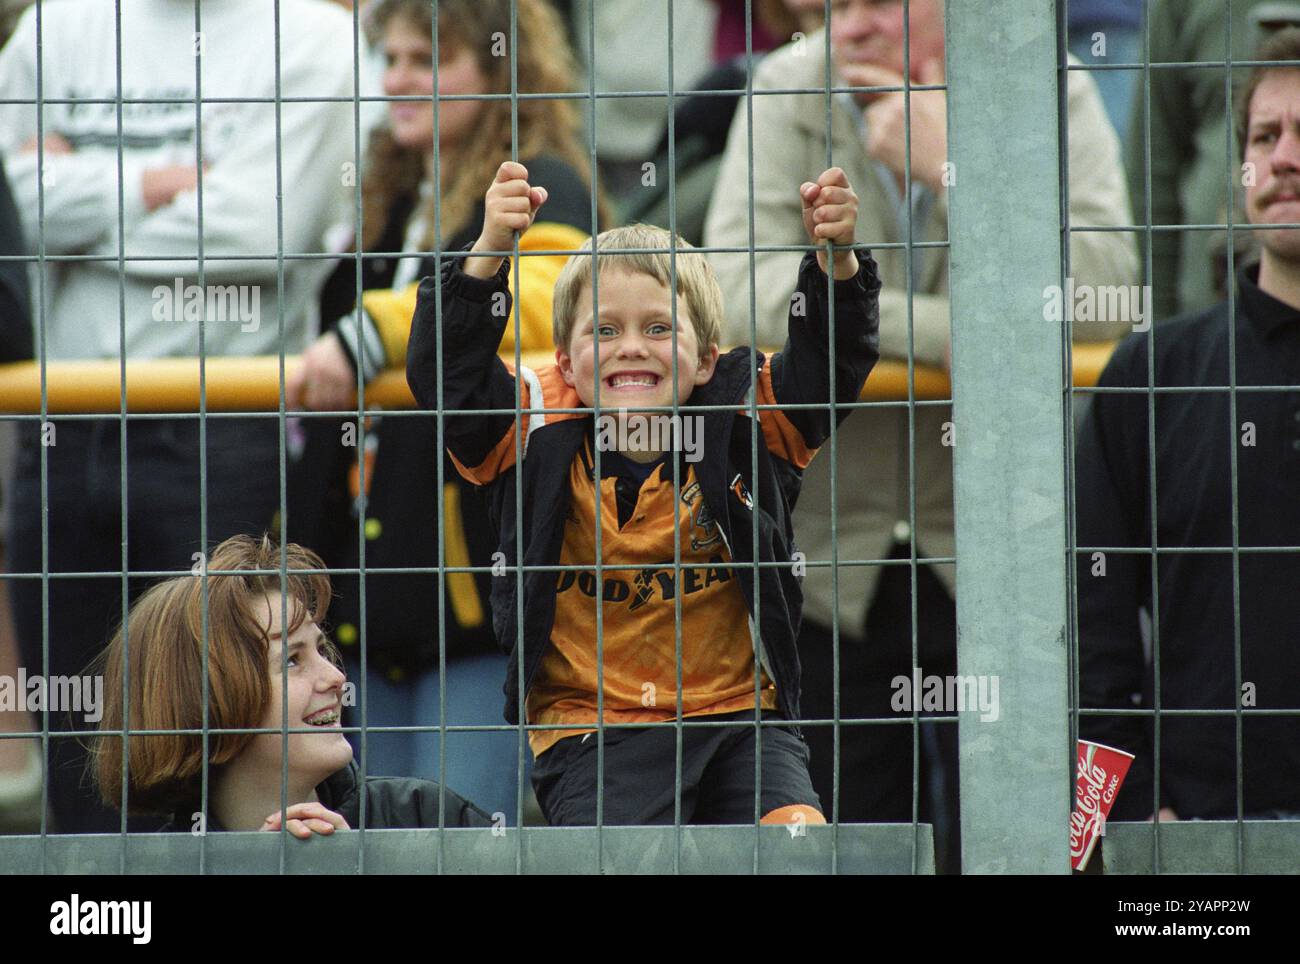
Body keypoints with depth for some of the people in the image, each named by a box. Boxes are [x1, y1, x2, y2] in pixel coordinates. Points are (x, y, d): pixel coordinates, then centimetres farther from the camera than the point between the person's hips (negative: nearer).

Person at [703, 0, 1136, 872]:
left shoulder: (1051, 96, -3)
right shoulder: (789, 92, -2)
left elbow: (1102, 300, -18)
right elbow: (743, 289, -17)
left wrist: (949, 167, -19)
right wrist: (950, 332, -22)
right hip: (831, 557, 1)